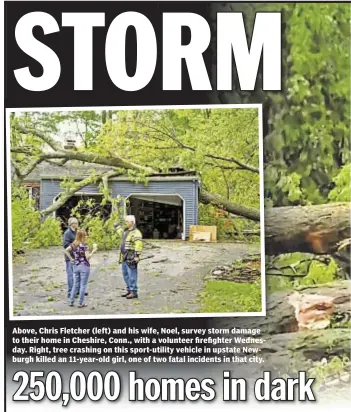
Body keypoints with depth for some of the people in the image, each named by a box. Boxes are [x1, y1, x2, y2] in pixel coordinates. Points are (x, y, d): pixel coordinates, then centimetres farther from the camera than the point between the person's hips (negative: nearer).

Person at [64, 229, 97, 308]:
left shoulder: (73, 244, 4)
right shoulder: (84, 245, -14)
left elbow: (66, 250, 7)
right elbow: (87, 257, -18)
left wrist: (71, 259, 8)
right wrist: (93, 251, -10)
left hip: (75, 266, 6)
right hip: (84, 266, -6)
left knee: (75, 285, 15)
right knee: (83, 286, 3)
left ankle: (71, 302, 14)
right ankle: (81, 303, 6)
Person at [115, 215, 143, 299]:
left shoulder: (136, 232, -15)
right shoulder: (126, 231, 15)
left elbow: (139, 245, -23)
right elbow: (122, 233, 41)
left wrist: (137, 256, -28)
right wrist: (118, 227, 52)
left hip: (131, 258, -10)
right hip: (124, 257, 10)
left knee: (132, 276, -6)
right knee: (125, 275, 16)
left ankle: (134, 292, -1)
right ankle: (128, 290, 26)